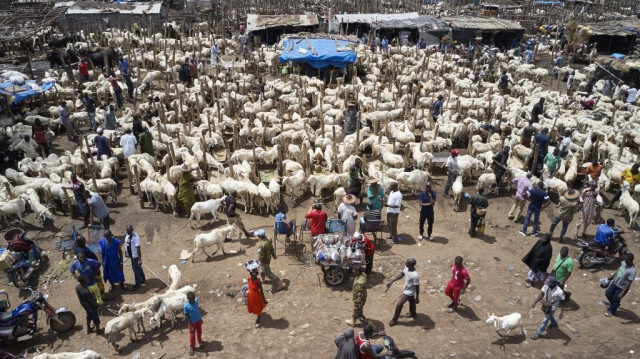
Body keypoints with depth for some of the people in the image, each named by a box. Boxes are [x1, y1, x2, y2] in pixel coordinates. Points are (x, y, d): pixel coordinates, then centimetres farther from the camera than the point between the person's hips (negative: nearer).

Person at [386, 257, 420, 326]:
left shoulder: (415, 275, -38)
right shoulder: (406, 267, -16)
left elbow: (417, 287, -26)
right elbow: (401, 274, 2)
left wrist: (417, 298, -14)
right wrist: (391, 281, 0)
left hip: (408, 292, -7)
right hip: (406, 290, 7)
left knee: (399, 305, 5)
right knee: (411, 302, 29)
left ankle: (394, 320, 25)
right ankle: (413, 314, 54)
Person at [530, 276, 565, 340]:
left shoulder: (559, 292, -34)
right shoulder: (546, 286, -22)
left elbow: (562, 303, -20)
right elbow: (541, 295, -12)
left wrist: (561, 313, -23)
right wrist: (534, 303, -17)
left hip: (551, 308, -5)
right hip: (545, 305, 5)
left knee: (545, 321, 7)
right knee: (549, 316, 33)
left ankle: (538, 333, 26)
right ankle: (554, 324, 64)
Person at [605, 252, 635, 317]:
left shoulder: (632, 271, -32)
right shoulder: (623, 263, -10)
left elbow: (629, 283, -28)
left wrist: (622, 293, -27)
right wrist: (612, 276, 21)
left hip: (622, 287, -7)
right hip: (615, 283, 7)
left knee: (616, 299, 12)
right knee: (608, 293, 18)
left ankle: (611, 311, 37)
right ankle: (613, 304, 47)